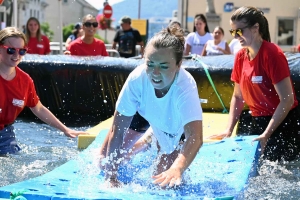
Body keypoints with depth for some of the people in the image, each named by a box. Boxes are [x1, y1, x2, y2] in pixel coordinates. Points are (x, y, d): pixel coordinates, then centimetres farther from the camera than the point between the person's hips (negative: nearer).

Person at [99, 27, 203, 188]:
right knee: (104, 160, -2)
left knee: (163, 182, -10)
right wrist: (110, 177, -34)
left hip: (176, 133, -2)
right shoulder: (137, 78, -35)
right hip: (151, 122, 2)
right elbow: (117, 130, -29)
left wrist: (177, 169, -74)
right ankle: (148, 139, 26)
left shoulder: (185, 87, -41)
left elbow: (195, 137, -54)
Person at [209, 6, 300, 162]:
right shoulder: (240, 57, 3)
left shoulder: (272, 54, -18)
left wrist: (266, 135, -25)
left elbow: (287, 100, -21)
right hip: (258, 123, 7)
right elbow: (237, 97, 12)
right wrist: (229, 129, 2)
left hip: (282, 123, -7)